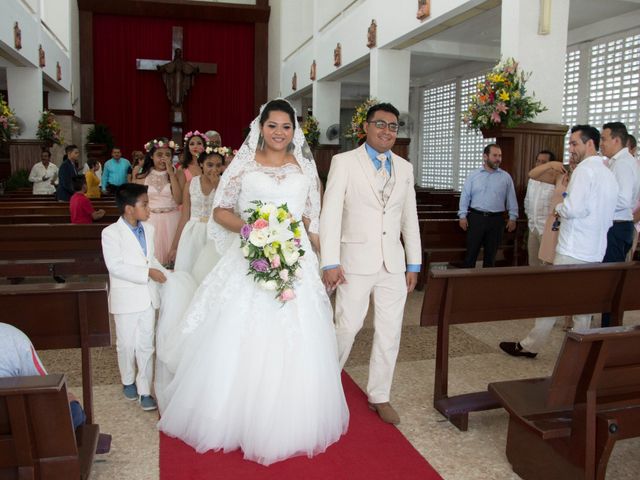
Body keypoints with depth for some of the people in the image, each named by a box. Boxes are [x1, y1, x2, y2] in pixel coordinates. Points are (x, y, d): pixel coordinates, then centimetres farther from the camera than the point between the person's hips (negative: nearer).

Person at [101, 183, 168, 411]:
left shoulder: (148, 229, 5)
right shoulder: (111, 233, -13)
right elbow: (116, 266, -21)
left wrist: (164, 273, 2)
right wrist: (148, 272, -23)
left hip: (148, 296, 4)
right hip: (126, 298, -4)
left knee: (146, 345, 8)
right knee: (127, 344, 12)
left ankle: (144, 391, 17)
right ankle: (128, 381, 36)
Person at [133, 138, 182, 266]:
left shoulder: (176, 174, 2)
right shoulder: (142, 176, 4)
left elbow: (179, 200, -11)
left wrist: (171, 174, -12)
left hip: (172, 221, -1)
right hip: (150, 221, 1)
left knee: (172, 257, 0)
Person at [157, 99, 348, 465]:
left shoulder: (305, 167, 10)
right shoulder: (244, 163, 4)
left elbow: (313, 219, 12)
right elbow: (221, 211, 4)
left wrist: (322, 261, 6)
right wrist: (248, 227, -14)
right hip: (249, 262, -1)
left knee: (292, 346, 5)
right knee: (241, 344, 2)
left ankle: (289, 424, 24)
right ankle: (237, 419, 23)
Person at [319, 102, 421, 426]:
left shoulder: (404, 168, 11)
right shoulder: (344, 162, -3)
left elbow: (410, 218, 13)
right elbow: (330, 213, -8)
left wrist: (414, 264, 10)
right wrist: (330, 262, -14)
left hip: (394, 264, 4)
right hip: (356, 262, -4)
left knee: (390, 332, 8)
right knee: (347, 327, 3)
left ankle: (379, 396, 25)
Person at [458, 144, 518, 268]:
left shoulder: (506, 177, 5)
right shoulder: (473, 175, 3)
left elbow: (511, 198, 7)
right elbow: (465, 196, 2)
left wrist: (512, 217, 3)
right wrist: (463, 215, -4)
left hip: (496, 219, 1)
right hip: (476, 217, -1)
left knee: (491, 253, 10)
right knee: (471, 251, 2)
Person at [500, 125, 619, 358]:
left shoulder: (584, 168, -11)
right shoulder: (609, 175, 16)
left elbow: (574, 208, -24)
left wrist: (558, 209, -3)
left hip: (573, 251, -8)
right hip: (596, 253, 8)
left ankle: (530, 346, 10)